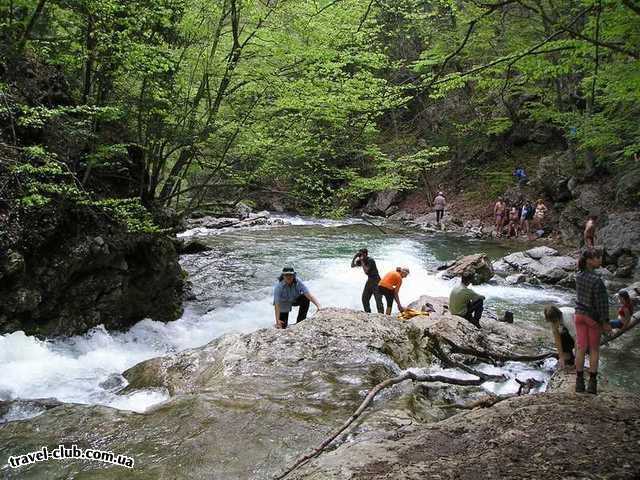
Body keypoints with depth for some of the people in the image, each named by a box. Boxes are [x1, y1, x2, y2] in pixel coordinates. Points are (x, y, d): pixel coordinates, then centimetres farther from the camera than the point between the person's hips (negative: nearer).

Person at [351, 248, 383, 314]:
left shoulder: (370, 260, -17)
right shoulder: (361, 261, 6)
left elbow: (366, 271, -23)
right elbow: (352, 266, 11)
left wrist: (362, 261, -21)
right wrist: (354, 258, -3)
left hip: (376, 281, -8)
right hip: (369, 280, 9)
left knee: (378, 299, -11)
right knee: (364, 298, 7)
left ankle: (381, 314, -9)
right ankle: (368, 313, 15)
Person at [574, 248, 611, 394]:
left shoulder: (579, 276, -5)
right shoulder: (597, 281, -26)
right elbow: (601, 303, -20)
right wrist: (605, 322, -12)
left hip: (580, 315, 5)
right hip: (593, 318, -5)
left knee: (581, 348, 9)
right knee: (594, 350, 10)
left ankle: (579, 382, 12)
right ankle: (592, 383, 13)